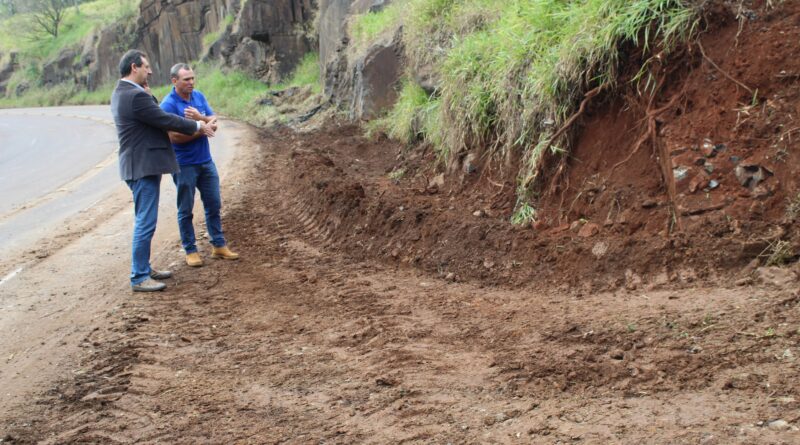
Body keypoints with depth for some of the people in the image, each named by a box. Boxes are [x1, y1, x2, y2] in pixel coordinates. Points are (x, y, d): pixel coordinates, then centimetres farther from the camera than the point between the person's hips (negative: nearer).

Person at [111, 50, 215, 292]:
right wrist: (198, 126, -6)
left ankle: (144, 268, 29)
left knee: (144, 220, 19)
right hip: (143, 166, -11)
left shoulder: (121, 93, 13)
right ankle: (139, 278, 1)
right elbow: (165, 120, -17)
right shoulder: (135, 96, -20)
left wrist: (148, 95, 4)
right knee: (145, 222, -5)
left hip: (139, 165, 11)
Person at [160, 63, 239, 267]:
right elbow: (175, 136, -21)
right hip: (184, 165, -6)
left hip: (206, 161, 6)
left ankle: (219, 245, 21)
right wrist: (203, 129, -16)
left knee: (214, 204, 11)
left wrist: (200, 117, -20)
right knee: (185, 210, 5)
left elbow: (214, 121, 0)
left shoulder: (199, 96, 4)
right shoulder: (168, 104, -14)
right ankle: (190, 250, 15)